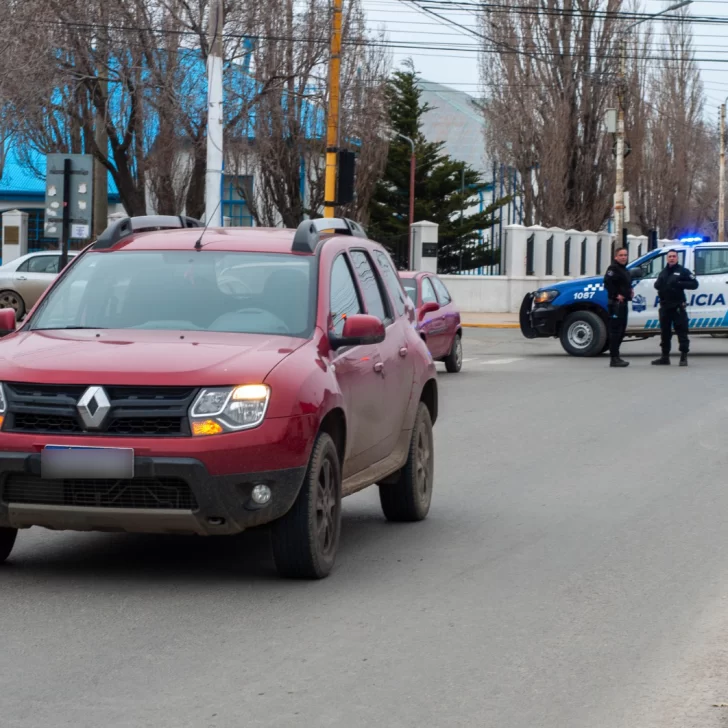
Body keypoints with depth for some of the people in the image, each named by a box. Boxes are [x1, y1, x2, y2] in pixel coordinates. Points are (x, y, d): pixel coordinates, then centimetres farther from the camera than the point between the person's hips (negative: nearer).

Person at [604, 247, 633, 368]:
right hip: (616, 303, -10)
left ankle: (616, 356, 21)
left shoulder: (624, 270, 20)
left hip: (623, 303, 10)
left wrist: (630, 291, 15)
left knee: (621, 330, 14)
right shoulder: (613, 269, -11)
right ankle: (614, 359, -13)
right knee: (615, 330, -11)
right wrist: (616, 295, -24)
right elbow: (608, 283, -24)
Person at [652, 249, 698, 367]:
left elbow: (694, 284, -7)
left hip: (678, 307, -6)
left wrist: (680, 284, -19)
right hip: (665, 306, 6)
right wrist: (658, 284, 1)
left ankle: (684, 357, -6)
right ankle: (665, 357, 17)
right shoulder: (663, 272, 18)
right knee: (665, 332, 10)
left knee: (681, 331, -7)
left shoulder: (683, 271, -1)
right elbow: (657, 285, 26)